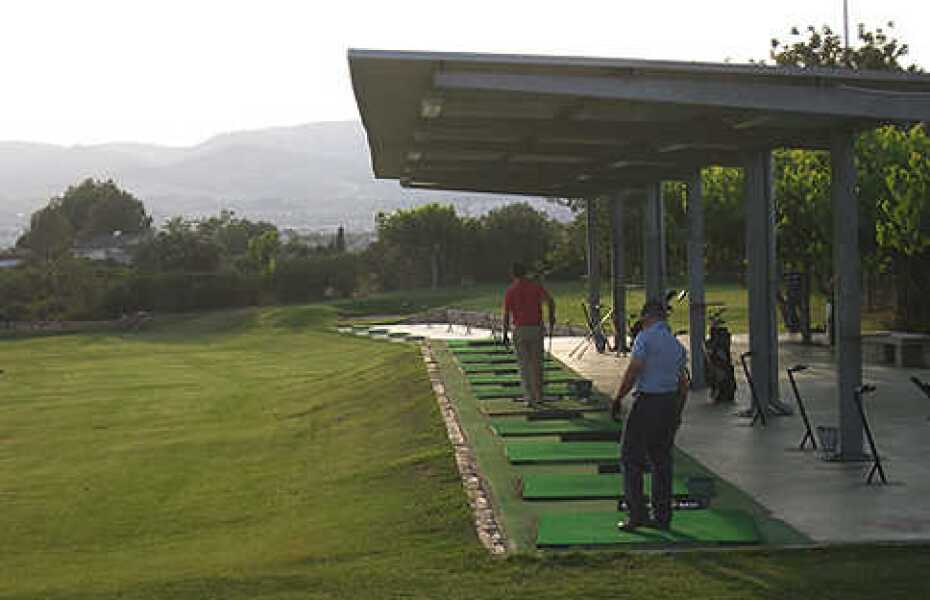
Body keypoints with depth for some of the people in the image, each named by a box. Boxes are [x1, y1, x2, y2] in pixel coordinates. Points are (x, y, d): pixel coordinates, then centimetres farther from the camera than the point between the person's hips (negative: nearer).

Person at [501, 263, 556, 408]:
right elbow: (551, 301, -11)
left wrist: (505, 334, 6)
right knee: (537, 363, 15)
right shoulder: (536, 287, 2)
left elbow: (506, 315, -3)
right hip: (536, 329, 2)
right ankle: (539, 397, 21)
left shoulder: (510, 291, -1)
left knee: (524, 365, 3)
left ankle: (531, 398, -6)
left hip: (519, 330, -2)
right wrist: (552, 317, 5)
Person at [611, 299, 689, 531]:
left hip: (647, 401, -7)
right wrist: (677, 413, 23)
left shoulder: (645, 337, -8)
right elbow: (684, 383, 17)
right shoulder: (677, 344, 14)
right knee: (662, 460, 13)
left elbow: (633, 371, -17)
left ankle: (637, 513, -3)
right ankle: (662, 516, 15)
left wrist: (618, 399, -10)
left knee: (632, 459, 1)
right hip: (671, 403, 7)